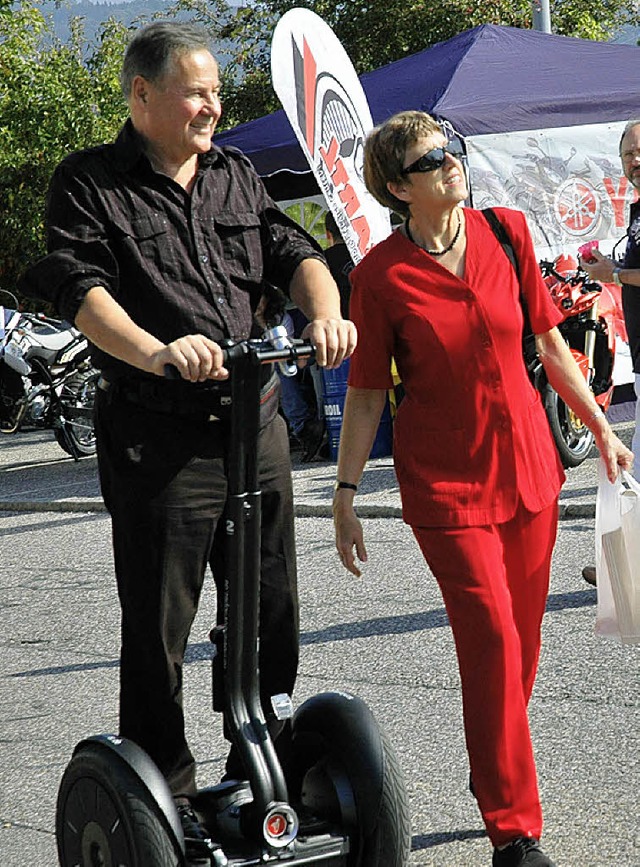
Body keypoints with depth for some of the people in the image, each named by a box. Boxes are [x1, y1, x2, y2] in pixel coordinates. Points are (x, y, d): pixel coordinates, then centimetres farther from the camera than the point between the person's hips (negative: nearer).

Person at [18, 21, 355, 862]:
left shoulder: (236, 176, 15)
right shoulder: (89, 184, -2)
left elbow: (293, 253, 9)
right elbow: (85, 291, -15)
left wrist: (325, 314, -13)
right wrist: (156, 353, -32)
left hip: (257, 426, 6)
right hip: (158, 441, -5)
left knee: (272, 613, 12)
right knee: (158, 628, 2)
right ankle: (165, 796, 12)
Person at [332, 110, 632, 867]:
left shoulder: (507, 233, 1)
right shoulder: (382, 276, -9)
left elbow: (550, 344, 10)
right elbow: (366, 393, -3)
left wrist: (601, 430, 13)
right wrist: (345, 495, -4)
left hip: (527, 463, 4)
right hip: (444, 478, -4)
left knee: (522, 641, 10)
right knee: (492, 640, -10)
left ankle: (494, 772, 32)